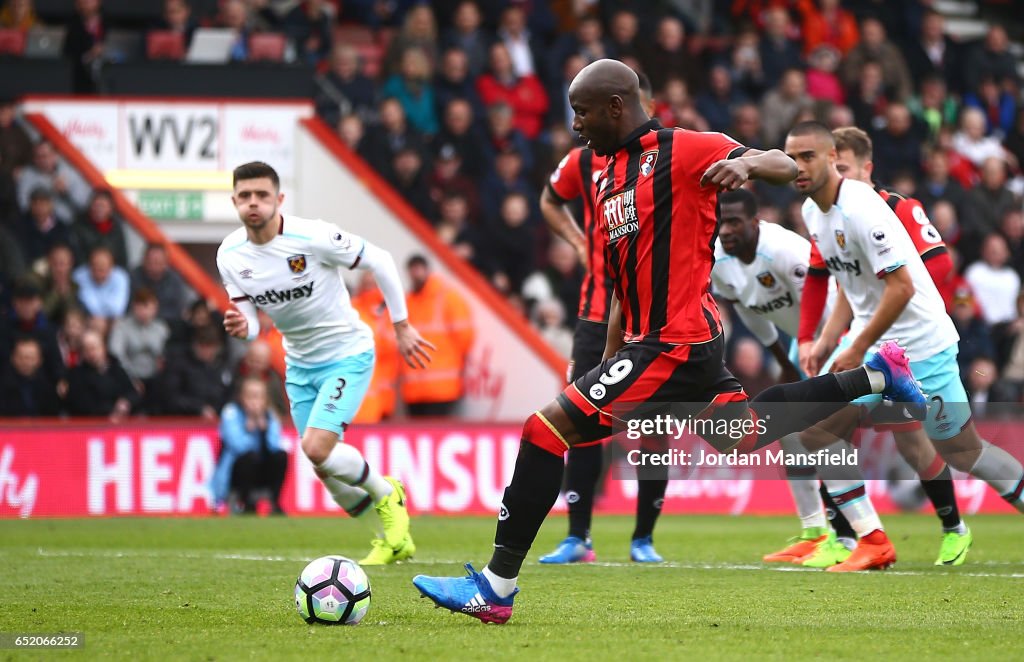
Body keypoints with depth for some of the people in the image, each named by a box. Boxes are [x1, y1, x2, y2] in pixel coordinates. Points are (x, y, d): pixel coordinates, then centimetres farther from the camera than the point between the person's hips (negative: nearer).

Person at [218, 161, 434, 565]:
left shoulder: (312, 237, -24)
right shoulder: (229, 255, -8)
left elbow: (379, 261, -12)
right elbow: (250, 323, 0)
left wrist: (401, 326, -7)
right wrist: (240, 328, -26)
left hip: (348, 354, -6)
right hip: (300, 363, 6)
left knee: (317, 448, -22)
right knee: (326, 469, 6)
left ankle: (385, 494, 8)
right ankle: (395, 537, 27)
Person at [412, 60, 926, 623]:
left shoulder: (682, 150, -10)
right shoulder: (608, 178, 17)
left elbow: (787, 168, -13)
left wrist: (744, 162, -35)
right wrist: (608, 365, 21)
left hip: (673, 343, -10)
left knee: (547, 428, -15)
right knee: (750, 436, 23)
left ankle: (497, 587, -13)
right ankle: (873, 375, 32)